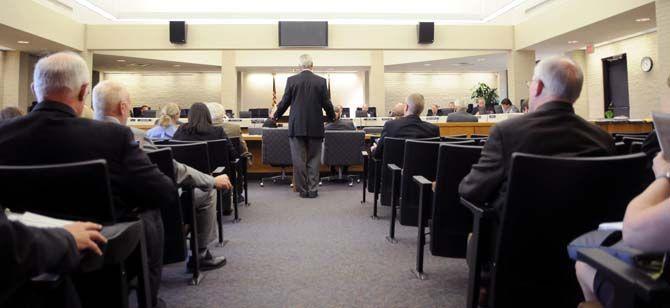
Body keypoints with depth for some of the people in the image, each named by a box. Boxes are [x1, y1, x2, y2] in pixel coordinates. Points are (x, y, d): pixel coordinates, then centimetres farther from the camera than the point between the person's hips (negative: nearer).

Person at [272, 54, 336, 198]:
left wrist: (275, 115, 22)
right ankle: (312, 189, 9)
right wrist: (332, 117, 22)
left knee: (299, 159, 5)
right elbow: (327, 104, 2)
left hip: (297, 126, 0)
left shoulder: (291, 80, -1)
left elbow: (285, 102, 3)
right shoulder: (321, 81, -1)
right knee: (314, 159, 8)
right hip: (315, 127, 0)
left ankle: (303, 190, 9)